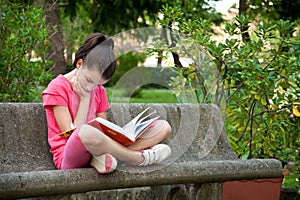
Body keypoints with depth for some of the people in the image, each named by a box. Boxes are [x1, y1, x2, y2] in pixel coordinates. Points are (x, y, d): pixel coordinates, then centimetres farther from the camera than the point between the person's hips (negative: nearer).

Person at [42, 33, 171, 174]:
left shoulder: (98, 90, 16)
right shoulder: (57, 88, -4)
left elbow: (103, 130, 15)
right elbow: (73, 133, -10)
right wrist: (85, 99, -8)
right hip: (68, 157, -7)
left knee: (164, 127, -6)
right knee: (86, 132, -46)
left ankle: (101, 157, -26)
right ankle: (140, 158, -22)